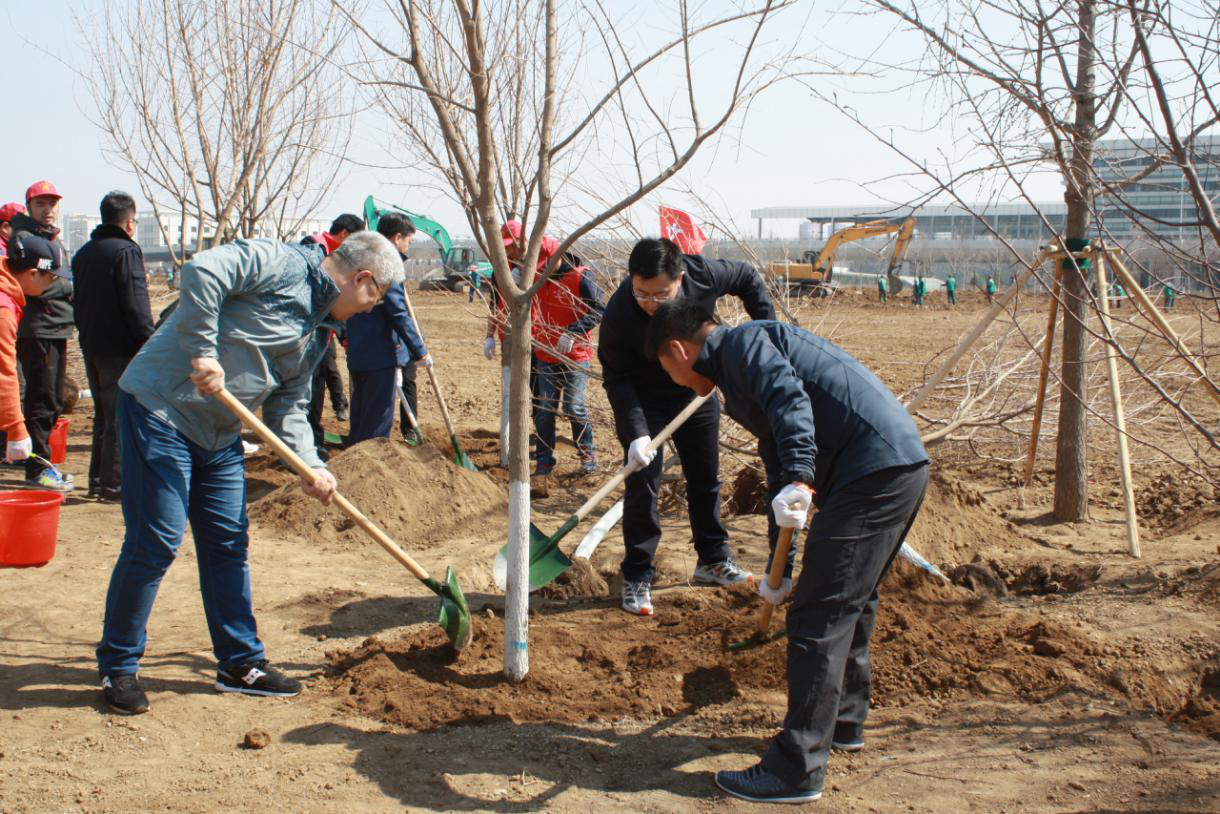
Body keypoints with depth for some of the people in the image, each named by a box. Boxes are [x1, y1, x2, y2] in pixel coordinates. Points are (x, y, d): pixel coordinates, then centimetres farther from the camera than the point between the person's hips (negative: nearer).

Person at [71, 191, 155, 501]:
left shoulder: (83, 253, 13)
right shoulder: (126, 250, -13)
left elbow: (78, 301, 18)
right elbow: (136, 304, -18)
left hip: (91, 347, 8)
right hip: (120, 348, -8)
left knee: (103, 415, 17)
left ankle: (97, 479, 22)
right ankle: (113, 484, -1)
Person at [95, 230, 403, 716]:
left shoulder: (318, 332, 14)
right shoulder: (281, 264, -13)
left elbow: (288, 406, 13)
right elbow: (201, 272, -27)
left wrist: (311, 467, 0)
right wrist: (203, 354, -27)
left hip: (219, 436, 9)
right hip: (161, 408, -9)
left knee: (229, 545, 11)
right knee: (155, 542, -6)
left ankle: (241, 663, 22)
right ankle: (117, 668, 10)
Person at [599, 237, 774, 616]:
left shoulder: (703, 274, -28)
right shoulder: (619, 314, -34)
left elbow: (748, 278, -5)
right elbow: (617, 379, -25)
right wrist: (636, 433, -34)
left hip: (697, 389, 4)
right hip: (644, 398, -4)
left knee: (706, 478, 13)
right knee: (642, 482, -10)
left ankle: (713, 559, 30)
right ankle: (636, 577, 1)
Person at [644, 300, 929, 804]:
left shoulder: (742, 342, -1)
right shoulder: (744, 367, 28)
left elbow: (790, 398, -23)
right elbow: (777, 471, 32)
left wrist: (799, 478, -35)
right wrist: (780, 570, 37)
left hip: (874, 470, -11)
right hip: (906, 465, 11)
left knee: (818, 617, -7)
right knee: (850, 603, 24)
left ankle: (797, 771, -2)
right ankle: (843, 722, 41)